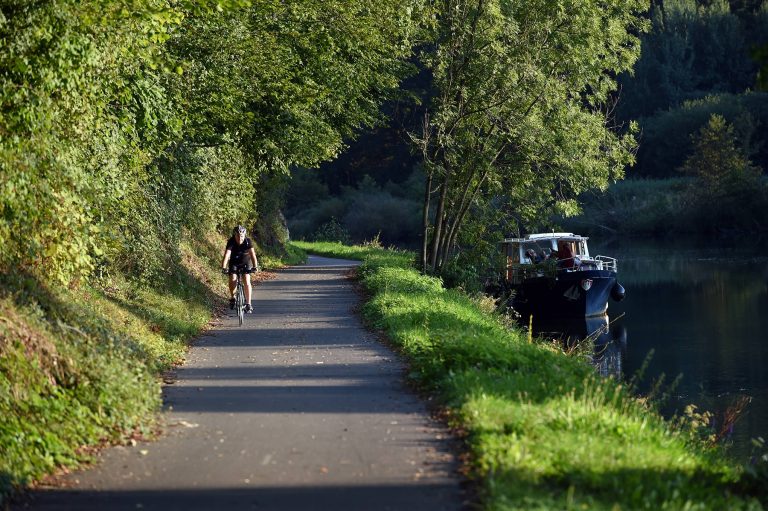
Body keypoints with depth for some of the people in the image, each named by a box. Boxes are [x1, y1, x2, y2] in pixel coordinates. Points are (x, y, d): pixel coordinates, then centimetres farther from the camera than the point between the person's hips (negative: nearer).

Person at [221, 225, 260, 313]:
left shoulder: (248, 241, -25)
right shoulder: (231, 242, -26)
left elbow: (252, 254, -33)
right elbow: (227, 254, -38)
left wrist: (255, 266, -48)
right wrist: (224, 267, -51)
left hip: (246, 262, 0)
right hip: (234, 262, 0)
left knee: (247, 281, -18)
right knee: (232, 280, -21)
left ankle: (248, 304, -13)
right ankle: (232, 297, 5)